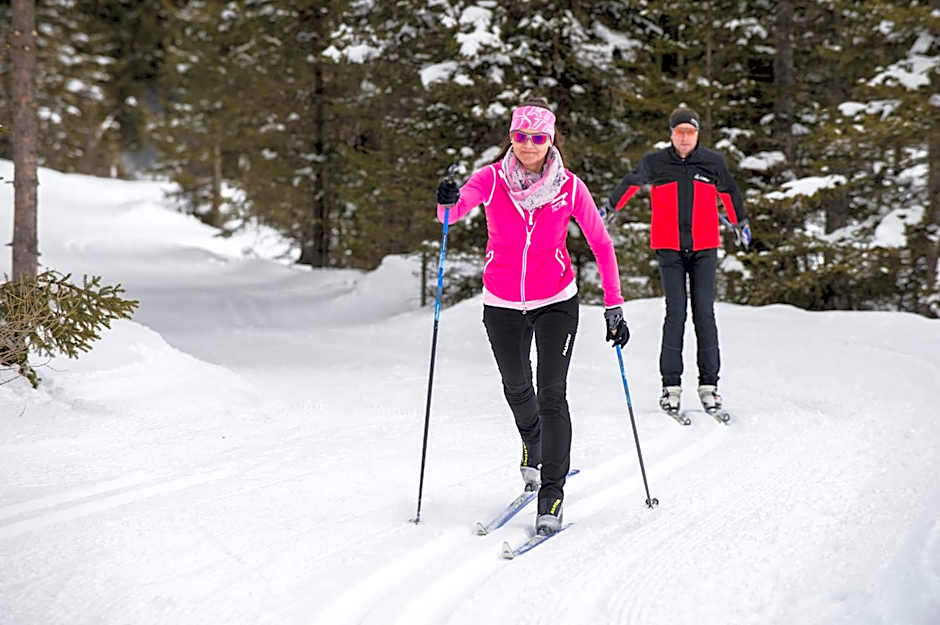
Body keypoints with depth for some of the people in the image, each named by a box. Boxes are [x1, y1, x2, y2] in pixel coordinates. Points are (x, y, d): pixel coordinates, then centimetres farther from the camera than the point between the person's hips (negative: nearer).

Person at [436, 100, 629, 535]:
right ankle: (533, 445, 51)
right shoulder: (491, 179, -12)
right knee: (516, 389, 19)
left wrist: (613, 307, -7)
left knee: (552, 394, -11)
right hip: (502, 305, 2)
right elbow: (453, 212, -28)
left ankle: (552, 494, -4)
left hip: (556, 302, -2)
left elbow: (601, 245, -4)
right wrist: (448, 203, -53)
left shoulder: (569, 187, -11)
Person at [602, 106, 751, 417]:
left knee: (704, 315, -3)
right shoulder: (654, 163, 1)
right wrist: (609, 206, 35)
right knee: (675, 314, -8)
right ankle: (671, 385, -3)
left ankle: (708, 385, 1)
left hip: (704, 248, 1)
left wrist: (741, 223, 34)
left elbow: (729, 192, 21)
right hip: (670, 248, -1)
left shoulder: (713, 162, 4)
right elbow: (631, 183, 21)